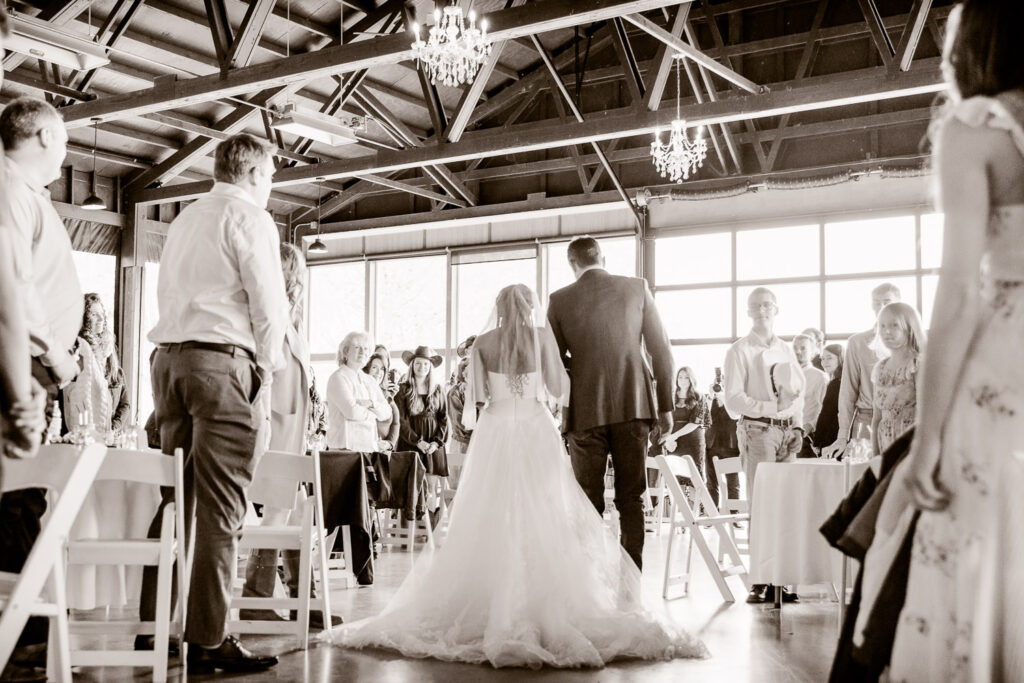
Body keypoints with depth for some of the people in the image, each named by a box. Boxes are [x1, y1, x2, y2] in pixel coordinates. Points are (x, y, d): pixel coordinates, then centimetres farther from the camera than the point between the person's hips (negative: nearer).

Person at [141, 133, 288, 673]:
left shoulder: (184, 218, 22)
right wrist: (269, 365, 2)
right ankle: (208, 641, -6)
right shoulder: (249, 217, -1)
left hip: (168, 356, 8)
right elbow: (268, 301, -9)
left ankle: (148, 625, 13)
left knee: (172, 495, 10)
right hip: (224, 360, -8)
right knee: (220, 508, -7)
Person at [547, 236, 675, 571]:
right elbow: (661, 350, 3)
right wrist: (665, 405, 9)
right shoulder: (637, 288, 4)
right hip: (634, 405, 1)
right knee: (631, 498, 8)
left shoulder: (559, 300, 1)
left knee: (588, 501, 6)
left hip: (585, 410, -1)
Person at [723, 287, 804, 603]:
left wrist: (797, 426, 8)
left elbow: (799, 390, 22)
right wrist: (773, 407, -13)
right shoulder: (739, 351, 2)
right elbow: (733, 400, -6)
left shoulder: (786, 350, 18)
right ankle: (761, 581, -5)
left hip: (787, 431, 5)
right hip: (757, 430, -5)